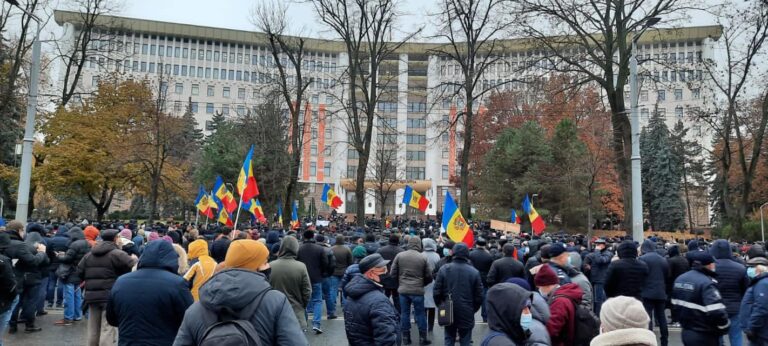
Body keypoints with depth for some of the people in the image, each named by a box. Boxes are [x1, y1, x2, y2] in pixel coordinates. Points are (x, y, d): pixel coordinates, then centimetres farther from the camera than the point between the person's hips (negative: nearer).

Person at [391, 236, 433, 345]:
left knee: (404, 314, 11)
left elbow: (393, 273, 2)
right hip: (418, 291, -1)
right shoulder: (423, 258, -4)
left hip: (403, 290, 1)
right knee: (420, 314, 9)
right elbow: (429, 276, 1)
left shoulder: (399, 256, -2)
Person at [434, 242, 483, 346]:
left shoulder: (444, 269, -8)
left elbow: (437, 292, -6)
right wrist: (473, 309, 11)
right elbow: (479, 296, -5)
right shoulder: (474, 272, -9)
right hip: (467, 313, -1)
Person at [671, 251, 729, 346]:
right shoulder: (706, 283, -21)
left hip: (686, 332, 8)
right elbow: (717, 312, -27)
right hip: (704, 336, -8)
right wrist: (724, 328, -10)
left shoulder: (680, 279, 6)